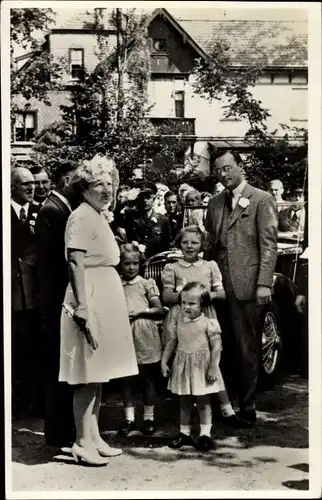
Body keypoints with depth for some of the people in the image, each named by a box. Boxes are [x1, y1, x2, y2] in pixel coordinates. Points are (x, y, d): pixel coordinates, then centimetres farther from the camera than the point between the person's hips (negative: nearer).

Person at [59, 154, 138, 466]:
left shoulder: (98, 217, 17)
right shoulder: (81, 217, -12)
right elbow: (77, 265, -18)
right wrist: (84, 310, -23)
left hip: (106, 300, 10)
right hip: (90, 300, -10)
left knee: (98, 374, 13)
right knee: (88, 376, -4)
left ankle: (94, 437, 21)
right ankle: (82, 442, 5)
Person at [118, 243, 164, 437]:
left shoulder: (147, 284, 1)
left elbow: (159, 309, -1)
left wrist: (139, 312, -13)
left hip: (145, 337, -1)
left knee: (148, 379, 6)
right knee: (127, 380, 8)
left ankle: (149, 417, 17)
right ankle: (129, 419, 16)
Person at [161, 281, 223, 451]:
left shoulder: (208, 324, -12)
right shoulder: (178, 323, 1)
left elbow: (216, 346, -11)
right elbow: (170, 343, 9)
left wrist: (213, 367, -15)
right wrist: (164, 362, 4)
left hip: (201, 366, -4)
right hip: (183, 366, 4)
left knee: (203, 402, 4)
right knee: (184, 402, 12)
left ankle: (205, 434, 11)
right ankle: (184, 433, 21)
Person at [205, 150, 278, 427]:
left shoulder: (262, 200, 0)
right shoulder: (215, 203, 17)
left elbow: (268, 245, -6)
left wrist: (264, 283, -13)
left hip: (246, 286, -5)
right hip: (219, 286, 5)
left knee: (246, 350, 0)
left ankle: (247, 407, 10)